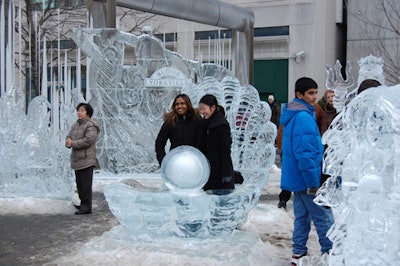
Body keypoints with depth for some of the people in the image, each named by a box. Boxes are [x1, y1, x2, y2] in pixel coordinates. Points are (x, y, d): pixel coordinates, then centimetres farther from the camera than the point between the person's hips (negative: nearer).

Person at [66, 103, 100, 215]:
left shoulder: (91, 125, -11)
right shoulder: (76, 125, 16)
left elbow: (88, 140, -21)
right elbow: (69, 136, 13)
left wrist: (73, 143, -16)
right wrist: (68, 142, -11)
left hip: (86, 160, -9)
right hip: (77, 159, 9)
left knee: (86, 184, -7)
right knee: (79, 184, 16)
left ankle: (86, 207, -3)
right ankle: (83, 204, 28)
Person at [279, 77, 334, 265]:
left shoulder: (292, 116, 13)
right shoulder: (304, 117, -19)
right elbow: (305, 153, -23)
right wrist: (313, 183, -20)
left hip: (297, 178, 10)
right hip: (306, 178, -10)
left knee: (302, 216, 14)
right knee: (324, 219, -2)